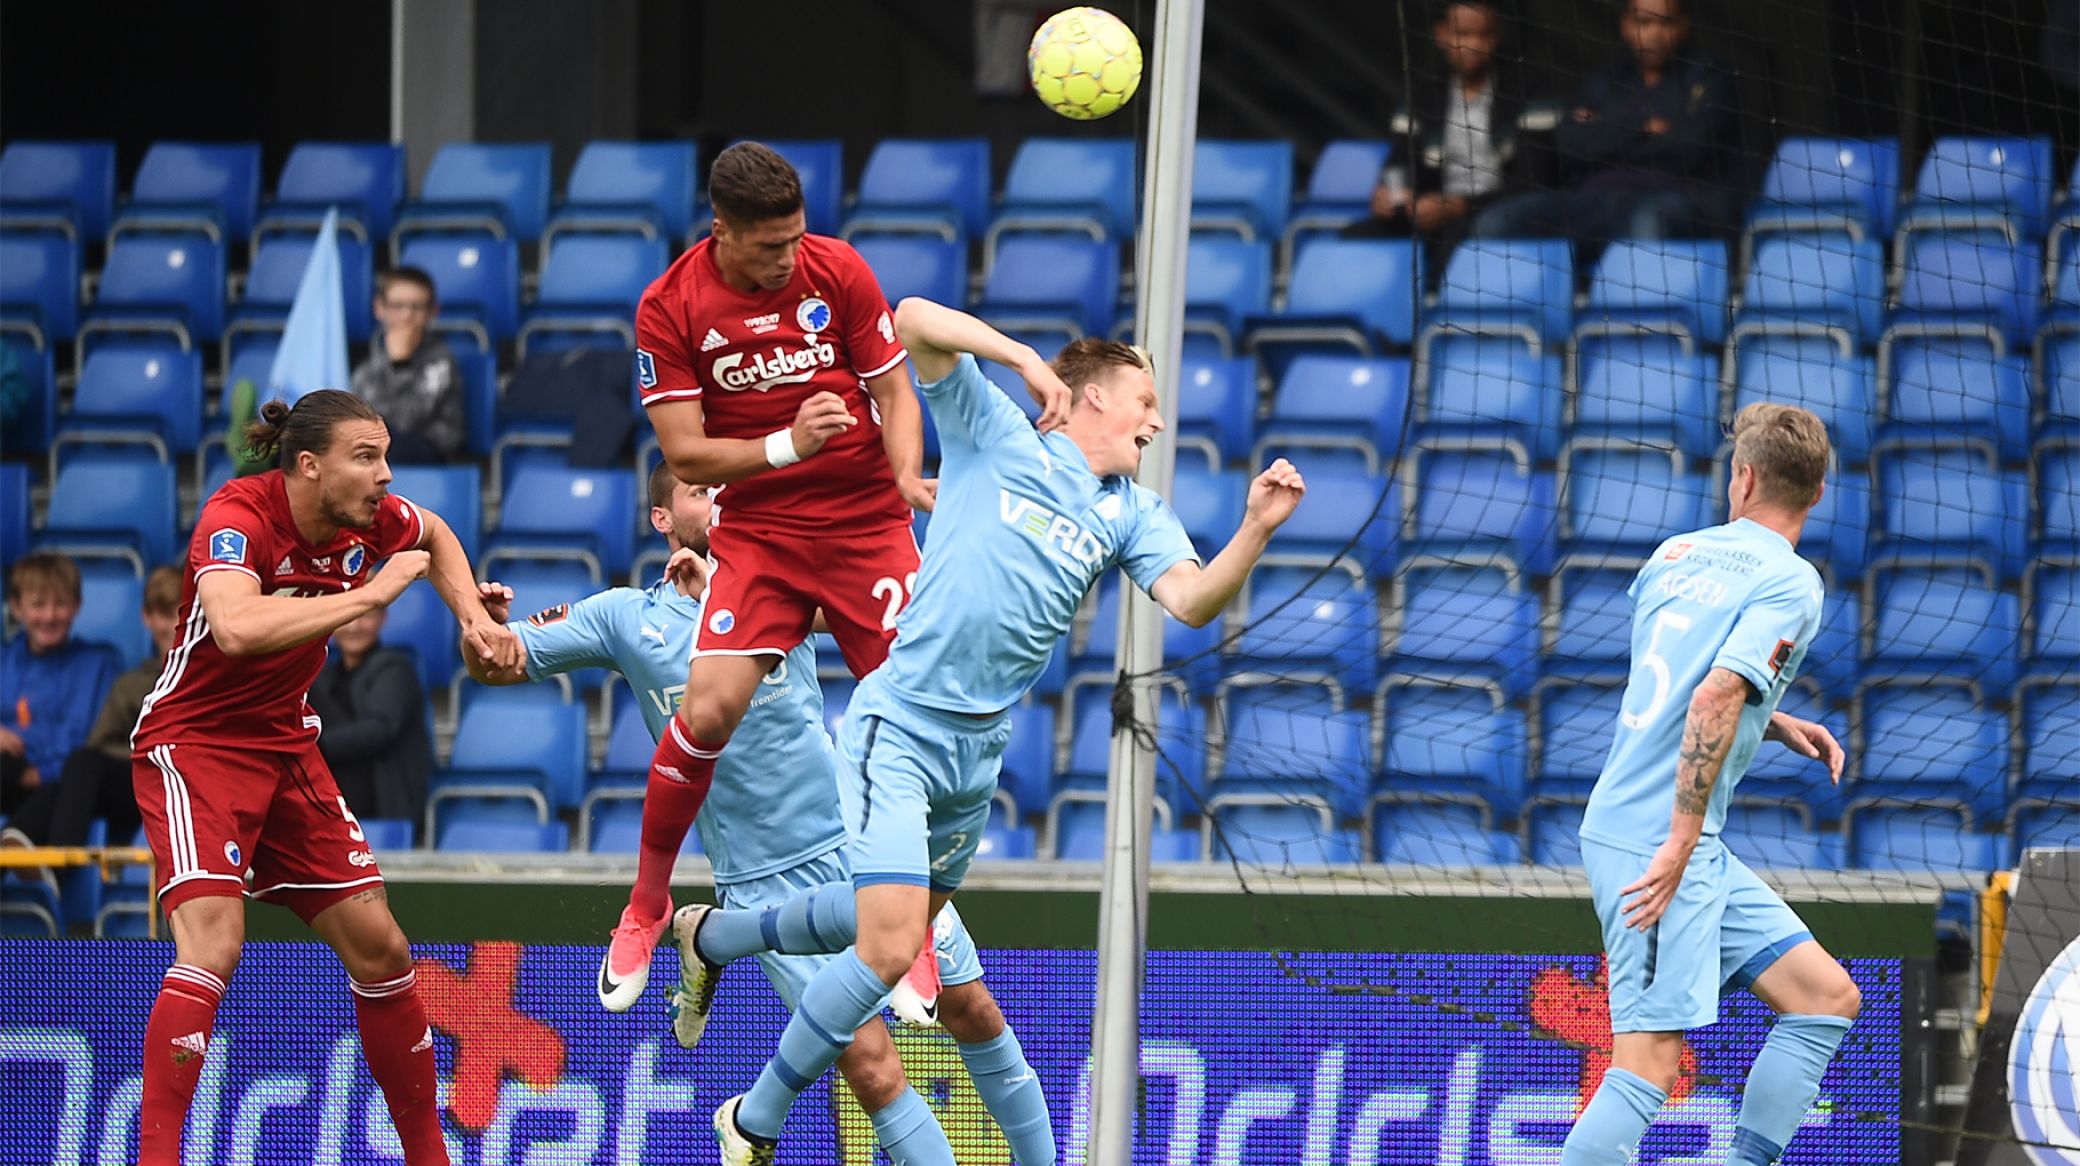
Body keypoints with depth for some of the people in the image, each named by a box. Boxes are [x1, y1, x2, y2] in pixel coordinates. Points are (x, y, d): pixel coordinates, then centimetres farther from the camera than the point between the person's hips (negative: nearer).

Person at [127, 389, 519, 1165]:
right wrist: (371, 593, -38)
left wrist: (473, 616, 6)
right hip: (194, 744, -7)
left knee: (378, 948, 6)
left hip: (287, 745, 7)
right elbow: (237, 629, -44)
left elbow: (434, 536, 22)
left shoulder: (371, 520, -4)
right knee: (213, 945, -24)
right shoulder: (237, 518, -24)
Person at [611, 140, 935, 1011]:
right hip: (757, 532, -1)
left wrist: (908, 478, -16)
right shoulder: (669, 309, -8)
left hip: (867, 523, 1)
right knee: (710, 708, -18)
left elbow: (894, 390, 3)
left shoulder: (837, 272, -5)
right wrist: (786, 444, -25)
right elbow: (685, 454, -9)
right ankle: (647, 904, 4)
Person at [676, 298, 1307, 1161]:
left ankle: (713, 936, 47)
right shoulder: (996, 435, -3)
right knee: (890, 946, -16)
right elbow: (913, 320, -10)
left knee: (903, 922, 21)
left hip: (980, 749, 7)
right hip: (901, 725, -7)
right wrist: (1023, 358, -16)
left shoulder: (1132, 514, 11)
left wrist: (1256, 530, -21)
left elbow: (1192, 601, -5)